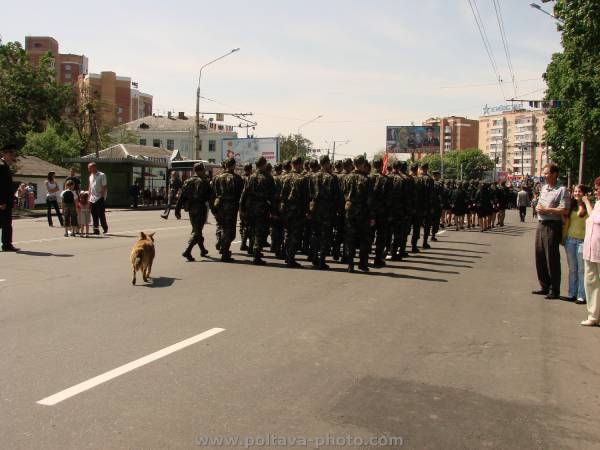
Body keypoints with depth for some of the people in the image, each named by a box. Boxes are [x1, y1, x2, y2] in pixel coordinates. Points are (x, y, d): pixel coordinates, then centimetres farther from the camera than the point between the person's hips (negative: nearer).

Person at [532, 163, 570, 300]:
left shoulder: (561, 190, -11)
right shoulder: (544, 188, 15)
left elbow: (565, 210, -19)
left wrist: (546, 209, -16)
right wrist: (538, 208, 4)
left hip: (553, 226, -8)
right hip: (541, 225, 8)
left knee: (552, 259, -4)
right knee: (540, 257, 11)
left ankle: (555, 290, 6)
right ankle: (545, 287, 23)